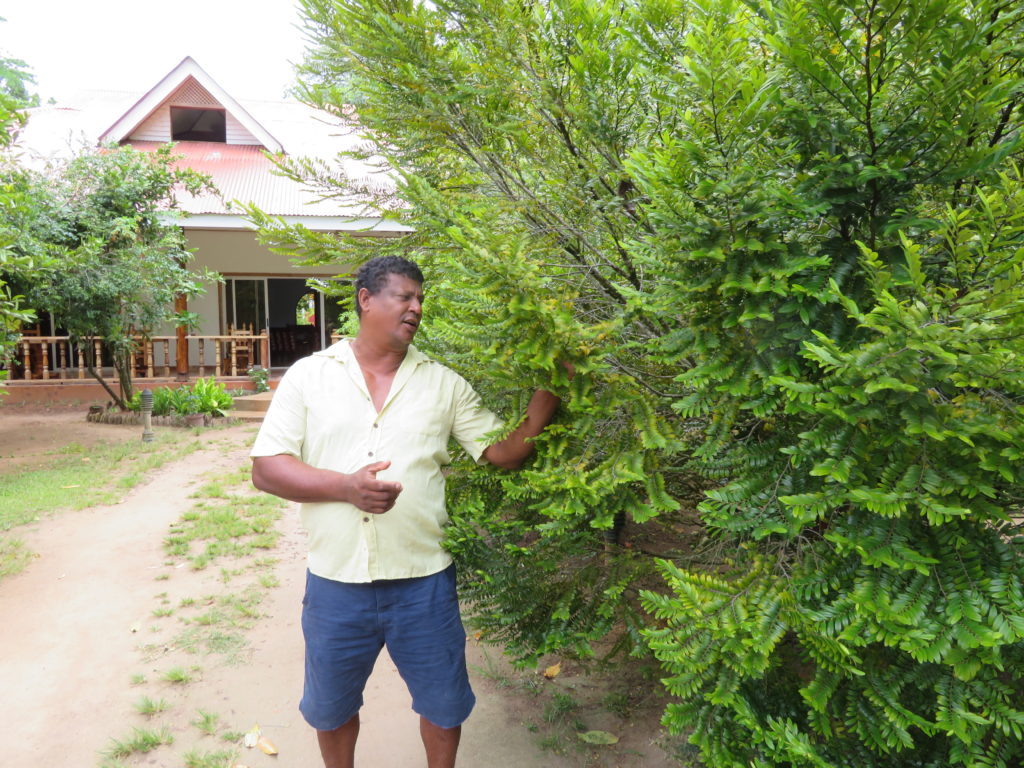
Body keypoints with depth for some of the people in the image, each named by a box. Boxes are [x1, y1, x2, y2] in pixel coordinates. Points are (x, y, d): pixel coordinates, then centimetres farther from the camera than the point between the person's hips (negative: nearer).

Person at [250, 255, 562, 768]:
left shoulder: (443, 383, 1)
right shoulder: (309, 375, -2)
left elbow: (505, 453, -1)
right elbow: (265, 469, -6)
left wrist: (547, 393, -13)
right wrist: (345, 486, -20)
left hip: (423, 583, 1)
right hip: (335, 584, 0)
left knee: (445, 704, 18)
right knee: (331, 708, 22)